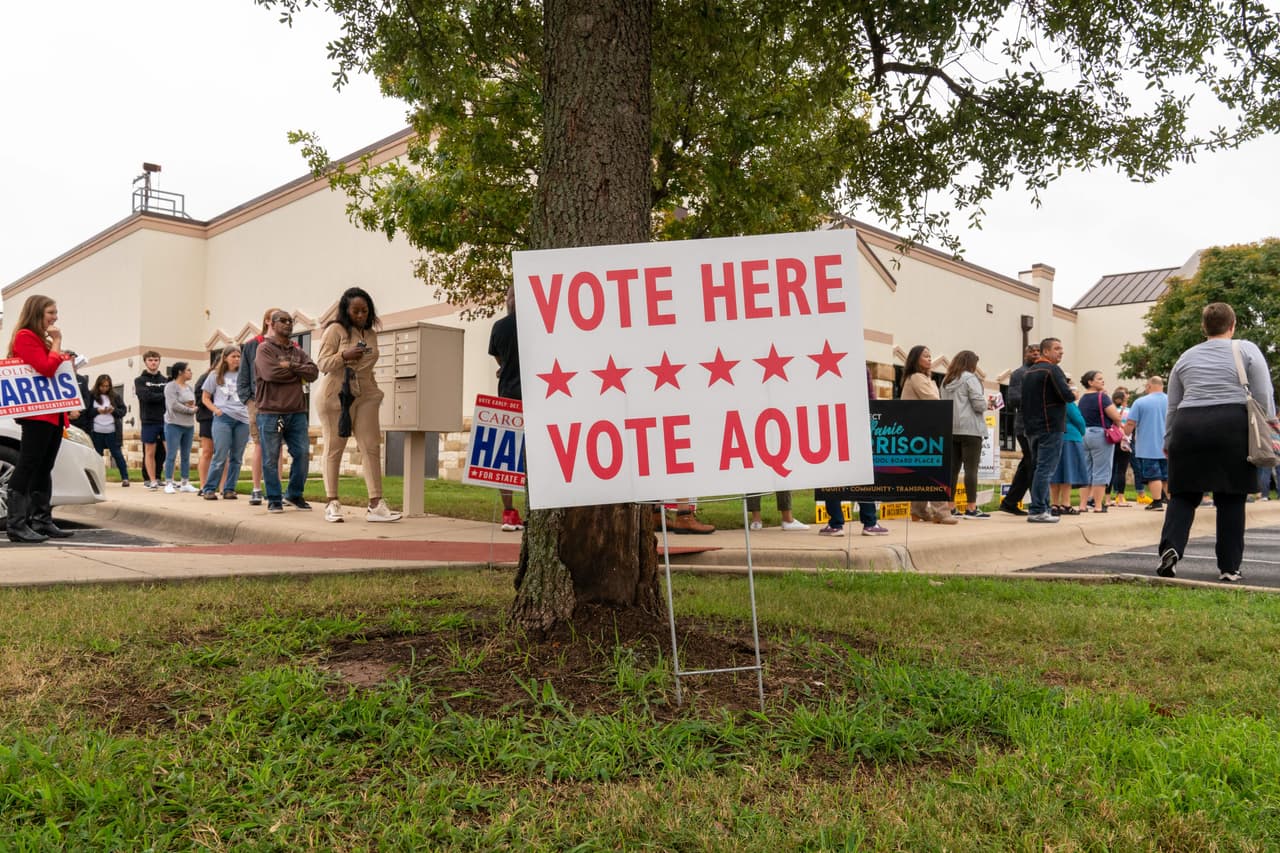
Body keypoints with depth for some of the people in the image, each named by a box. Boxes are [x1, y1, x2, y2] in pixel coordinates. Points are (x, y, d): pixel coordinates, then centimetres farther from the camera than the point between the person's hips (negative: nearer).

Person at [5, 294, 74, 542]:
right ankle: (16, 525, -9)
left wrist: (66, 361, 8)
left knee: (44, 469, 9)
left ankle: (42, 522, 12)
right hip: (37, 413, -10)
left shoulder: (42, 339, 22)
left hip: (53, 413, 10)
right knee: (26, 467, -10)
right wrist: (57, 342, -8)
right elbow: (47, 368, -17)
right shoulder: (25, 336, -6)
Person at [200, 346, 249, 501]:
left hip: (243, 419, 2)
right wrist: (216, 410, -5)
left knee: (236, 458, 4)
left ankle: (229, 489, 12)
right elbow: (205, 398, 12)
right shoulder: (216, 375, 10)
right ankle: (209, 489, 1)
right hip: (223, 418, -2)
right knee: (220, 456, -8)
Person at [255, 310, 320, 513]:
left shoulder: (298, 351, 17)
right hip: (271, 411, -5)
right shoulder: (264, 348, 1)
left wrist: (290, 366, -10)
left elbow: (313, 372, 0)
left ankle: (294, 495, 17)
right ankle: (274, 499, 10)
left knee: (302, 454, 2)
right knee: (271, 458, 0)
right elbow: (271, 373, -16)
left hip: (296, 412, 5)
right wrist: (299, 374, -3)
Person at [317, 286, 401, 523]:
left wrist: (375, 391, 18)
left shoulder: (371, 333, 14)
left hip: (365, 396, 5)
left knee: (371, 447, -3)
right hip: (337, 395, -5)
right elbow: (322, 364, -8)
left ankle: (376, 504, -5)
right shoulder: (335, 330, -3)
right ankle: (332, 503, 8)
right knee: (334, 448, 1)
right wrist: (344, 356, -24)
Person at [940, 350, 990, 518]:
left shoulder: (946, 381, 15)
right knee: (971, 468, -6)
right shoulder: (970, 378, -7)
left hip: (950, 429, 7)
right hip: (969, 428, -7)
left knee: (952, 468, 7)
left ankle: (950, 507, 7)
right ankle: (972, 508, -7)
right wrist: (986, 404, 7)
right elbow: (979, 404, -12)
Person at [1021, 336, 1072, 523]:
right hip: (1050, 427, -9)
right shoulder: (1052, 370, -10)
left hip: (1032, 427, 9)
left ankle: (1043, 507, 16)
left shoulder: (1028, 372, 16)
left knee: (1039, 467, 13)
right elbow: (1066, 395, -20)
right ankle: (1037, 511, -11)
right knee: (1045, 468, -8)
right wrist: (1073, 394, 1)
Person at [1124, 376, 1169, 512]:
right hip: (1167, 448, 4)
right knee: (1167, 475, 11)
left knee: (1153, 475, 1)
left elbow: (1130, 424, -11)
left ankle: (1157, 502, 0)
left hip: (1148, 448, -4)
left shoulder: (1140, 402, -9)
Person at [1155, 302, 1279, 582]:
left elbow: (1172, 407, 17)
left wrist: (1168, 441, 24)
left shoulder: (1185, 357, 16)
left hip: (1188, 426, 2)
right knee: (1230, 498, 6)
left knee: (1184, 494, 8)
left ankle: (1170, 547, -14)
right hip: (1232, 426, -2)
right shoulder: (1247, 350, 8)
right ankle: (1229, 567, 9)